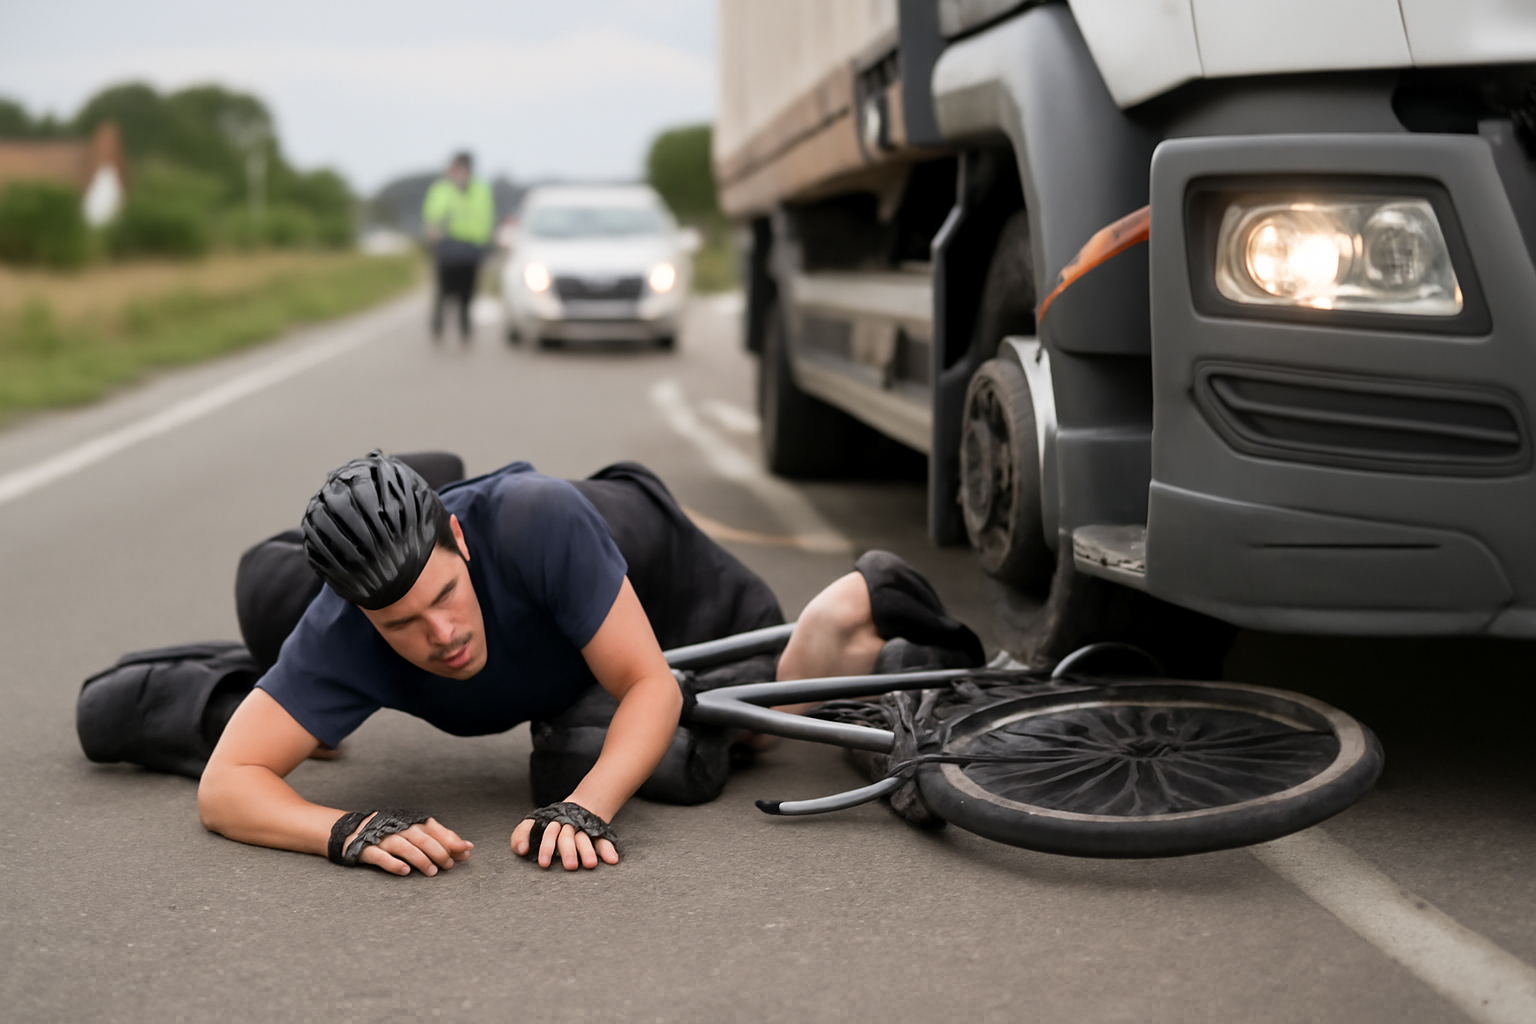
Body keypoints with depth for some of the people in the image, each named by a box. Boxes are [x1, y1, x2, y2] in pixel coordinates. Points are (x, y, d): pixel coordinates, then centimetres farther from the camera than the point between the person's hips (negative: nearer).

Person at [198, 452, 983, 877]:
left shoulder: (533, 521, -48)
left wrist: (584, 808, -56)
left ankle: (873, 597, 33)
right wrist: (352, 831, -60)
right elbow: (224, 785, -42)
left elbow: (651, 687, -41)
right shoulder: (339, 639, -41)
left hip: (636, 544, -3)